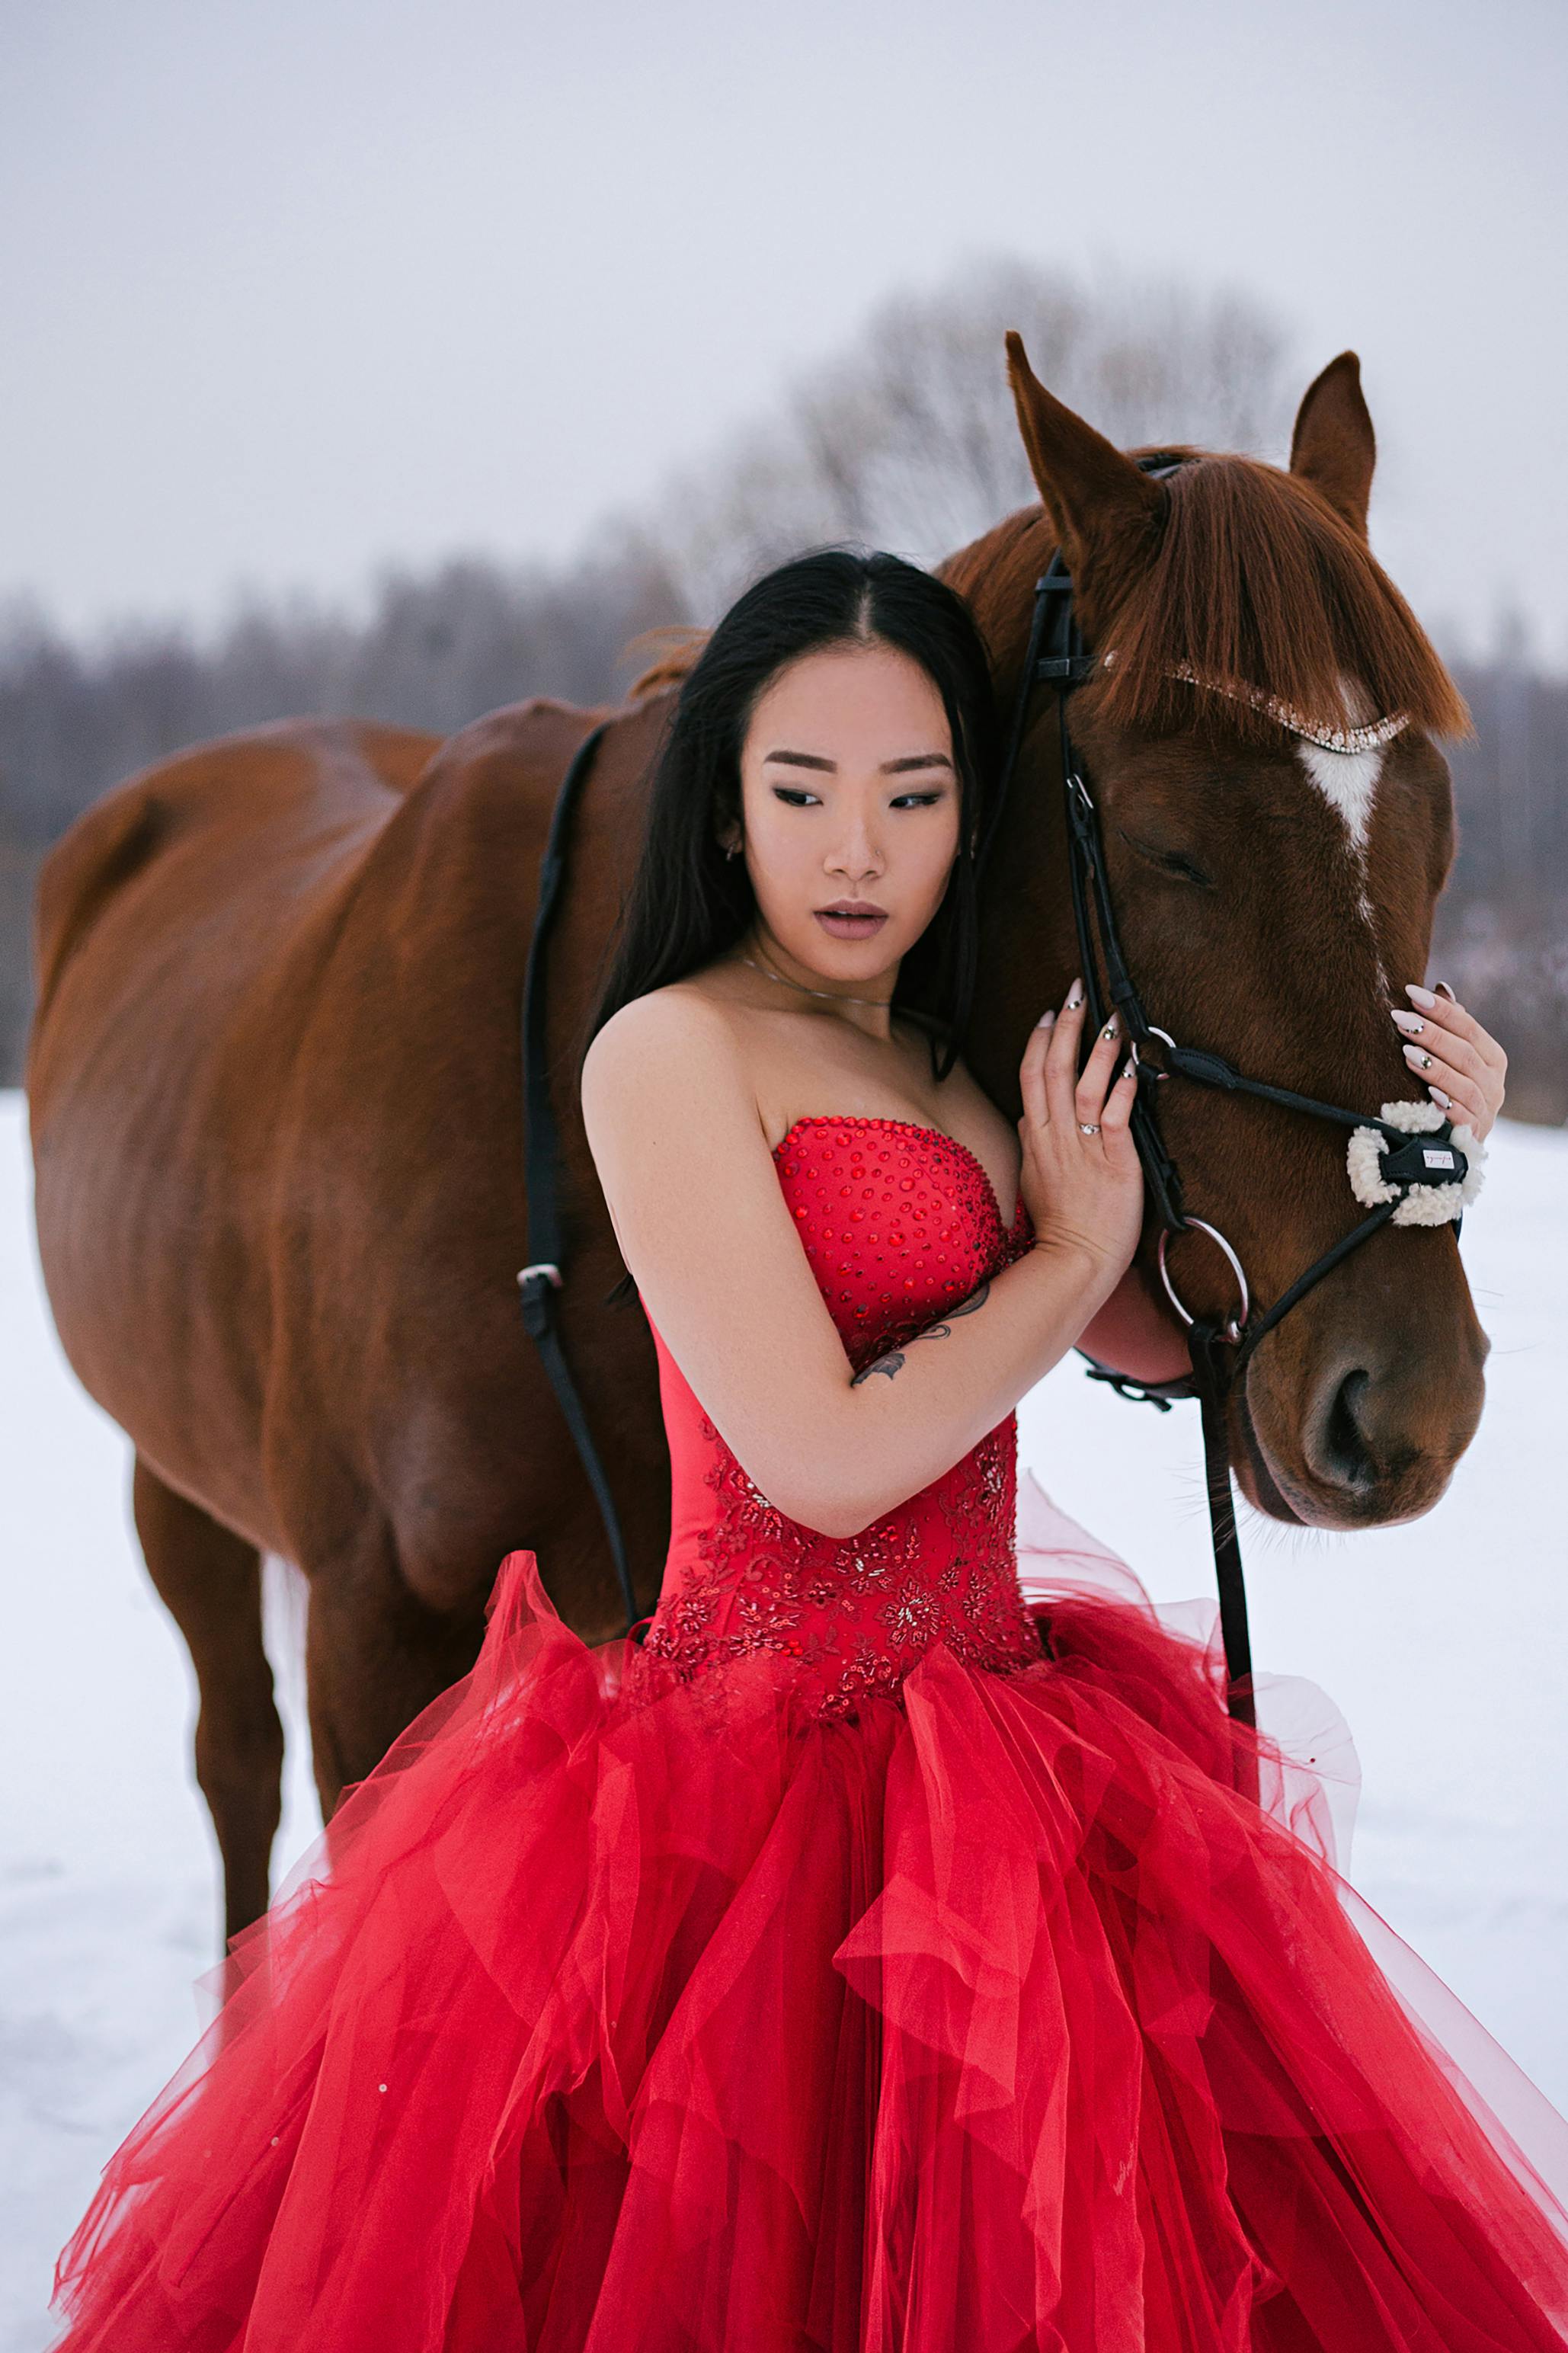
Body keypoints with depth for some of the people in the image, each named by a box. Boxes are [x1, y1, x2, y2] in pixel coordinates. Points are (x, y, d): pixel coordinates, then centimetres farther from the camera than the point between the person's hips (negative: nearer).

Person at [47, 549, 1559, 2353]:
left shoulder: (950, 1074, 14)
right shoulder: (672, 1052, -11)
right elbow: (827, 1458, -17)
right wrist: (1077, 1247, -6)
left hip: (992, 1760, 8)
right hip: (781, 1778, -8)